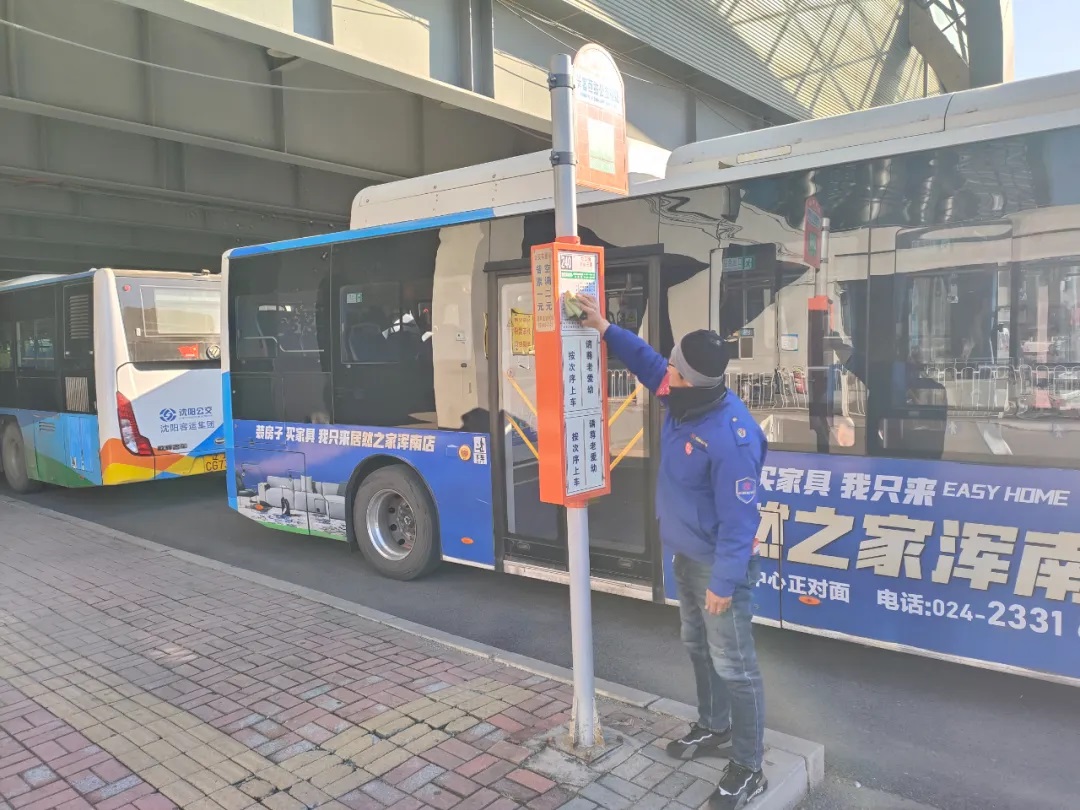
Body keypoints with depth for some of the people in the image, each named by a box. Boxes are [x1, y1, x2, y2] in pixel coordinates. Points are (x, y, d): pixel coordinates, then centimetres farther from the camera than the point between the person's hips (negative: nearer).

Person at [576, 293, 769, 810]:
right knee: (698, 647, 24)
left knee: (733, 665, 3)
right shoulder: (686, 400, -7)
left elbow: (738, 519, -27)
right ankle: (714, 728, 45)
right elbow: (646, 360, 11)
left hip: (718, 564, -9)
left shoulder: (730, 438, -32)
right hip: (686, 555, 9)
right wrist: (604, 329, 2)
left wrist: (724, 582, -23)